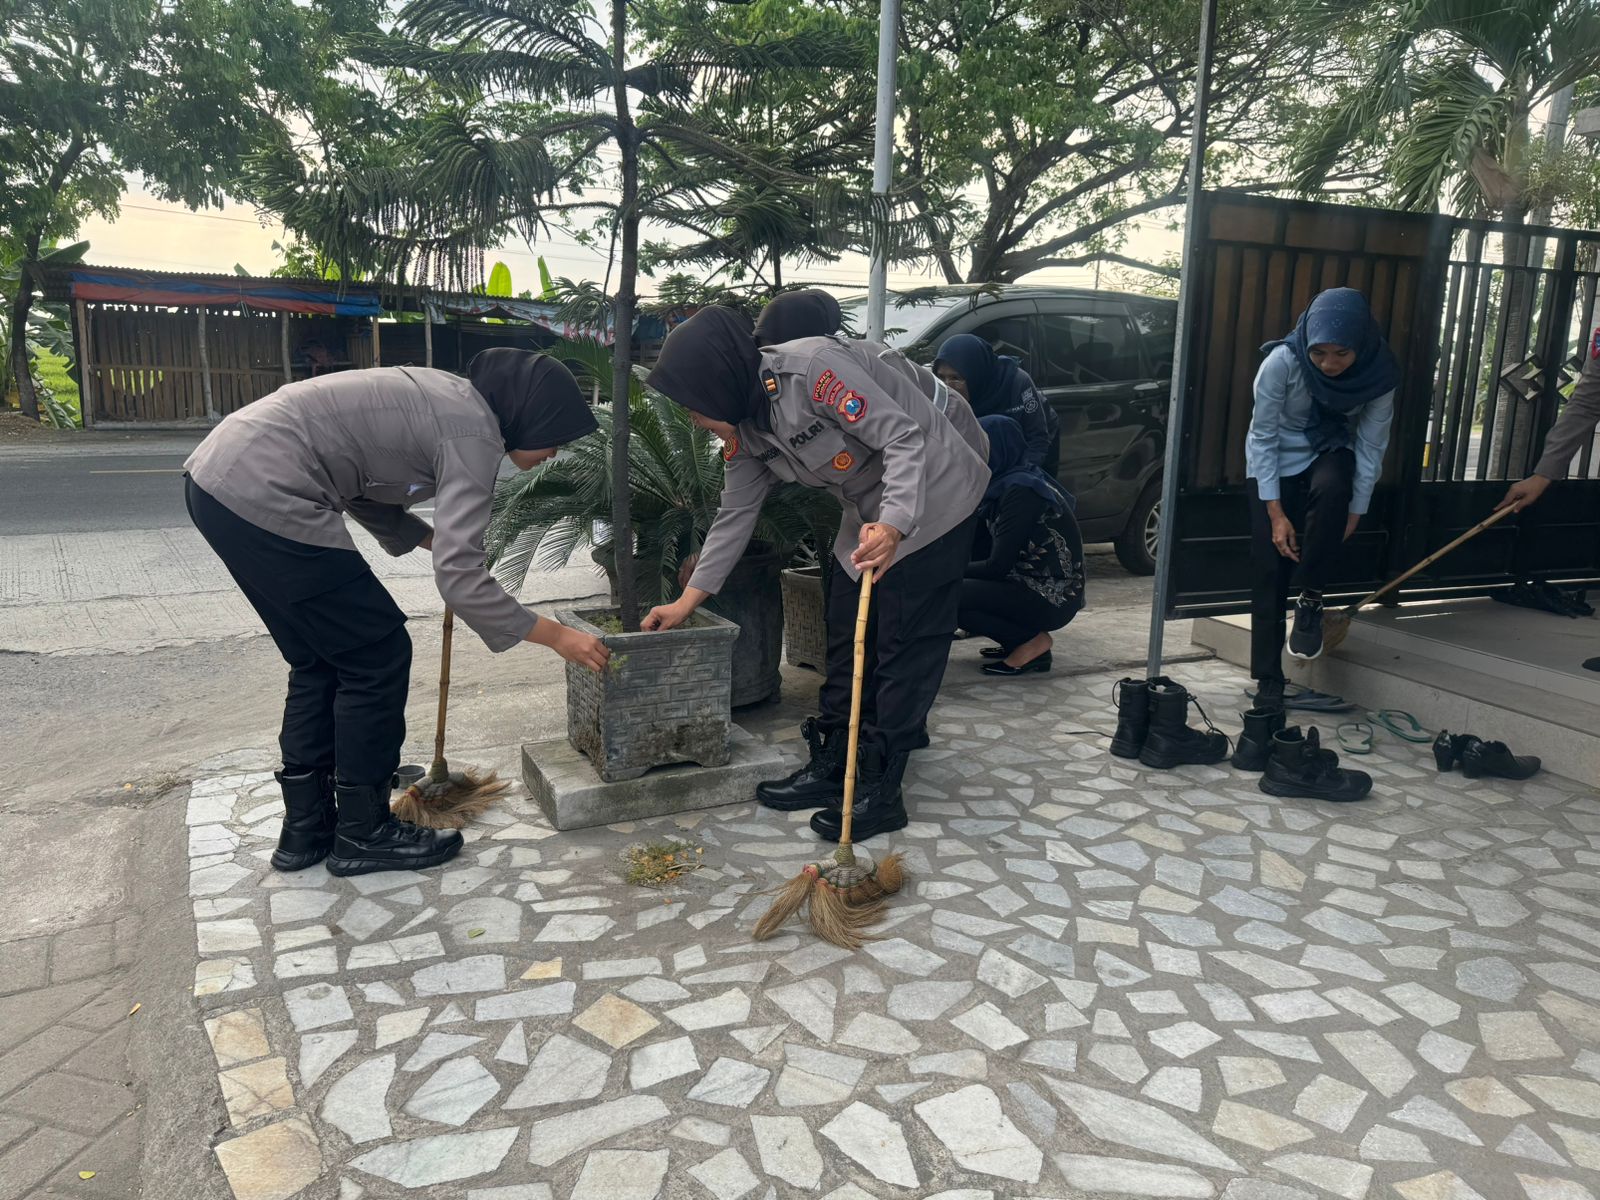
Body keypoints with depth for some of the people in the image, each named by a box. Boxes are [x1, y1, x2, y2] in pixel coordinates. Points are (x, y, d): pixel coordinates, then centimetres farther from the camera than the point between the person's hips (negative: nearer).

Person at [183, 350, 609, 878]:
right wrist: (555, 635, -11)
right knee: (378, 657, 1)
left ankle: (305, 829, 27)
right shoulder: (475, 434, -12)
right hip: (263, 496, -10)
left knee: (321, 660, 18)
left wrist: (433, 538, 18)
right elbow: (459, 578, -18)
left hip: (214, 477, 10)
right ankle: (362, 834, 14)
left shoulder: (447, 399, 16)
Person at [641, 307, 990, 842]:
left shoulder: (812, 368, -28)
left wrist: (894, 525, -41)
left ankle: (879, 791, 2)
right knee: (844, 638, 10)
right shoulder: (744, 429, -1)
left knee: (905, 646, -5)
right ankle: (830, 768, 20)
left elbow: (904, 438, -28)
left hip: (929, 498, -9)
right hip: (870, 512, 9)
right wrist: (687, 601, 6)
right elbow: (735, 514, 6)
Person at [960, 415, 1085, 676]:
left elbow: (997, 566, -19)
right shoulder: (1003, 485, 10)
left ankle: (1032, 643, -6)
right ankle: (1021, 639, 11)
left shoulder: (1019, 489, -19)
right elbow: (982, 550, 12)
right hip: (1035, 586, 9)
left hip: (1052, 598, -9)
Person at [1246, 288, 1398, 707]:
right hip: (1275, 461, -1)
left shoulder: (1379, 374, -22)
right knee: (1269, 569, -9)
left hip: (1330, 453, 1)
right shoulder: (1282, 362, -28)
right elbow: (1263, 436, -20)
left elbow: (1371, 446, -12)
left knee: (1331, 487, -36)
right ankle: (1268, 679, 1)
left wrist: (1354, 512, -12)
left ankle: (1310, 598, -16)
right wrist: (1276, 513, -21)